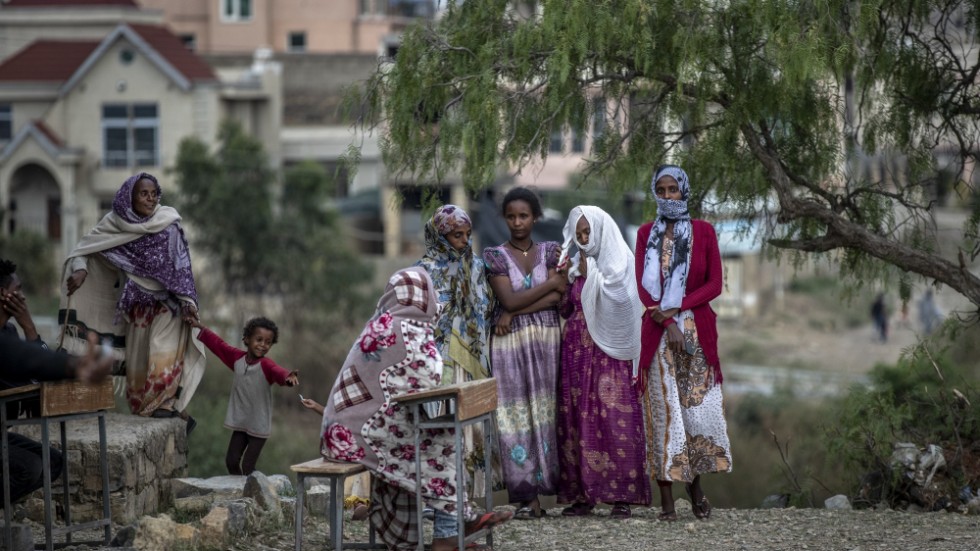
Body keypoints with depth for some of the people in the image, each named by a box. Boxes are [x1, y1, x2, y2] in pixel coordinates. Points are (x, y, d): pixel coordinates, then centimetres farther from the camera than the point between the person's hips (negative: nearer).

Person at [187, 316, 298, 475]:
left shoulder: (266, 366, -17)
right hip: (240, 423, 5)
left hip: (259, 426, -5)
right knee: (231, 462, 8)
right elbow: (218, 344, 14)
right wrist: (200, 328, 20)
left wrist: (288, 377, -61)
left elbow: (278, 372, -38)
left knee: (248, 467, -4)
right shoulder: (237, 358, 0)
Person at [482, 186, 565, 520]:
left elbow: (559, 297, -5)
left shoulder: (550, 251, 9)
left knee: (547, 412, -2)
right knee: (517, 416, -5)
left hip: (547, 341, 1)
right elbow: (509, 299, -7)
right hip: (510, 343, -1)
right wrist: (552, 282, -3)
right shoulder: (494, 255, 4)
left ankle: (550, 484, 1)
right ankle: (528, 497, -5)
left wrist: (515, 312, -11)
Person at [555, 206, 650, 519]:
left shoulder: (619, 261, -1)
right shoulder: (578, 264, 14)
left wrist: (587, 271, -10)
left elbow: (611, 297, -14)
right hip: (577, 352, 6)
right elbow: (566, 310, 15)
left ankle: (622, 496, -6)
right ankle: (583, 495, 6)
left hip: (609, 354, -5)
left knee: (615, 421, -8)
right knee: (577, 421, 2)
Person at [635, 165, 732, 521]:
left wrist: (677, 307, -12)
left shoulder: (703, 231, 4)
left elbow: (715, 283, 0)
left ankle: (696, 487, 10)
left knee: (698, 408, -2)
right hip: (658, 334, 0)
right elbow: (643, 285, 1)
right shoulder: (646, 234, 7)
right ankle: (666, 496, -3)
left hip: (698, 331, 0)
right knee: (662, 410, -4)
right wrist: (668, 324, -12)